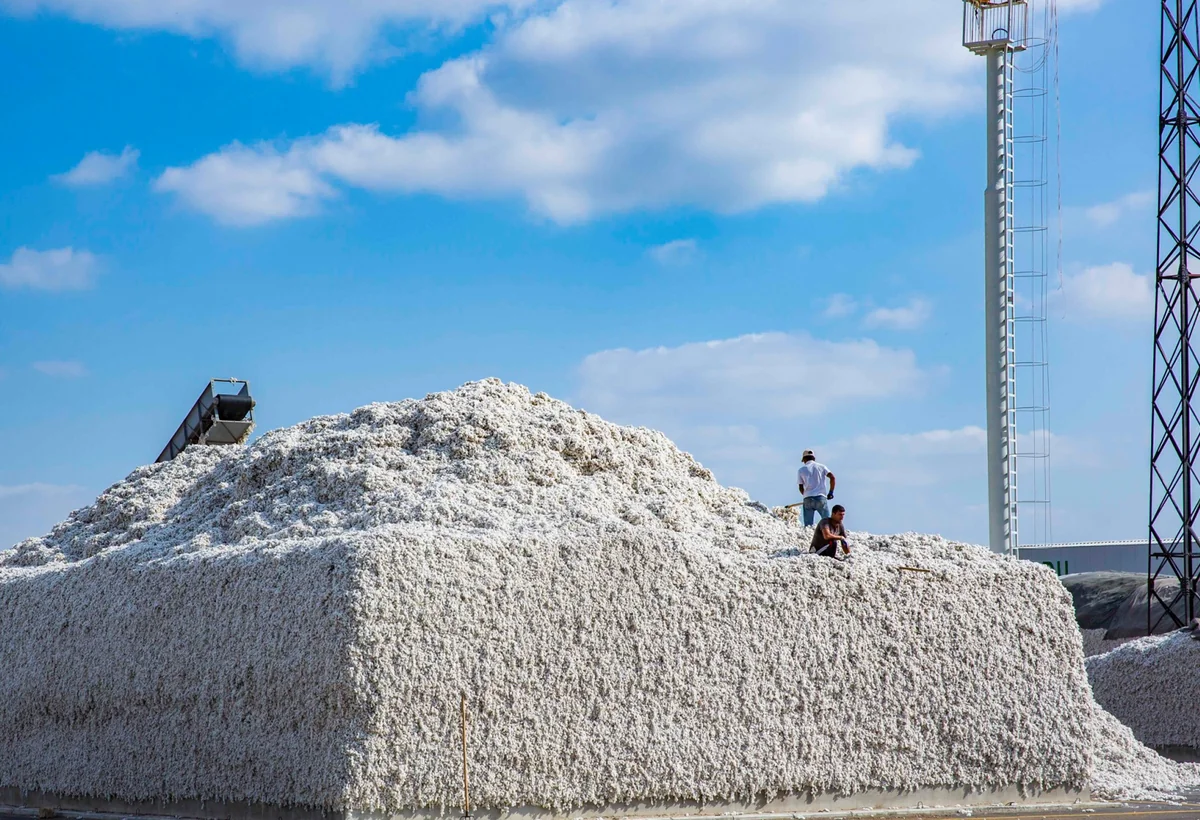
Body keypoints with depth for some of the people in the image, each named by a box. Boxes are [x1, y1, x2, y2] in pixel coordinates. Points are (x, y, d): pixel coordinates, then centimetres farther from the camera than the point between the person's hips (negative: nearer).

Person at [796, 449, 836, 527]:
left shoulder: (801, 470, 8)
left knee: (808, 525, 3)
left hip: (808, 499, 0)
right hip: (821, 498, 0)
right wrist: (831, 492, 6)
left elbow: (801, 488, 7)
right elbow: (832, 477, -2)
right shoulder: (821, 466, 9)